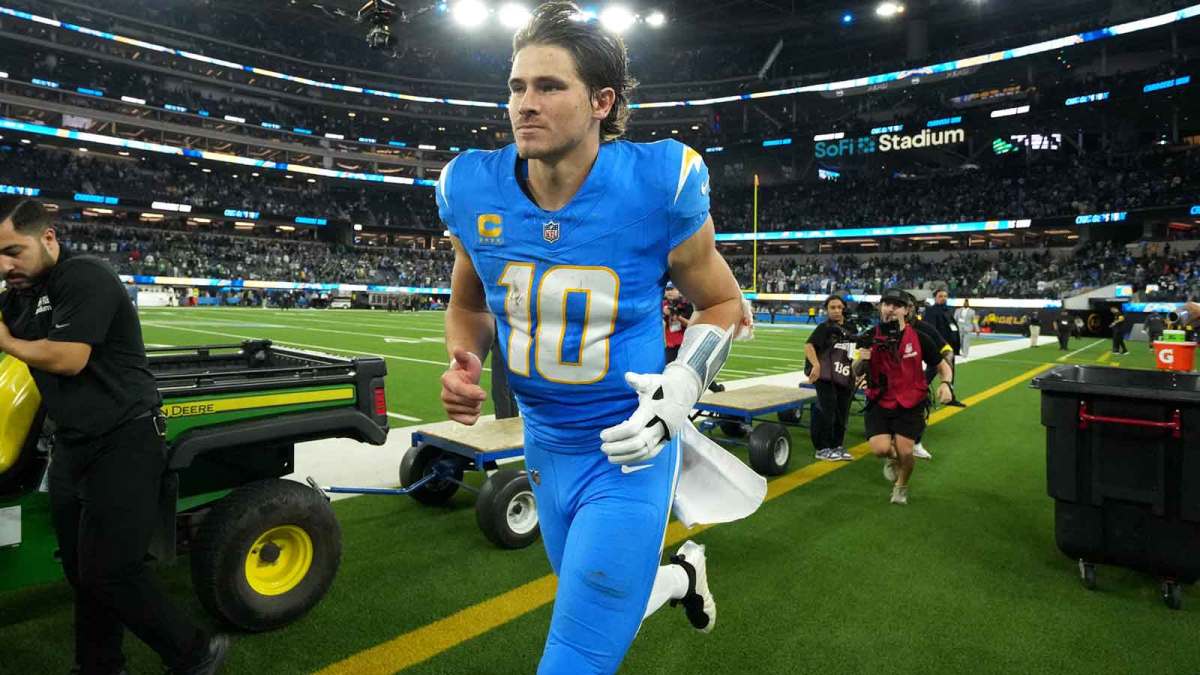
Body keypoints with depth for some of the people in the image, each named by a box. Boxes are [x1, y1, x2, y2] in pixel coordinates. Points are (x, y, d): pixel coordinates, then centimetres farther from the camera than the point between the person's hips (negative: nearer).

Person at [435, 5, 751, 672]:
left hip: (628, 456, -4)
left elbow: (725, 303, -3)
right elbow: (469, 305, 10)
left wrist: (685, 382, -19)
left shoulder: (657, 185, -18)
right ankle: (683, 573, 58)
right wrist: (464, 363, -11)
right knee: (599, 607, 26)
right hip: (547, 449, 5)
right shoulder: (474, 190, -8)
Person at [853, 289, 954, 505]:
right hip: (879, 403, 1)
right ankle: (892, 458, 25)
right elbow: (856, 373, 0)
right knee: (880, 449, -16)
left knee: (904, 452, -8)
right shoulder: (871, 337, -5)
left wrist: (946, 384, -18)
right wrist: (862, 359, -22)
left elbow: (943, 366, 3)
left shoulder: (919, 338, -8)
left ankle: (901, 487, 27)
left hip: (910, 405, 0)